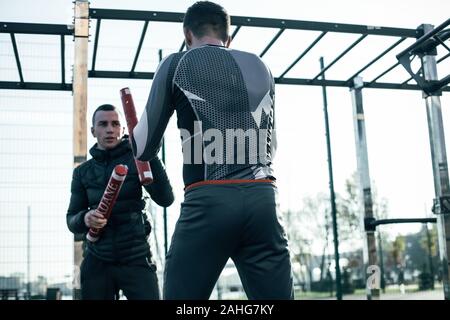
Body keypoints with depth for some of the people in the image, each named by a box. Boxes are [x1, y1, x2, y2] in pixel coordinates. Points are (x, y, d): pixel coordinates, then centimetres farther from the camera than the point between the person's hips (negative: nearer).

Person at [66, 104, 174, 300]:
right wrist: (84, 219, -13)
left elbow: (165, 199, -11)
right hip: (97, 262, 3)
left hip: (136, 259, -3)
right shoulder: (83, 172, 10)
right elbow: (71, 221, 10)